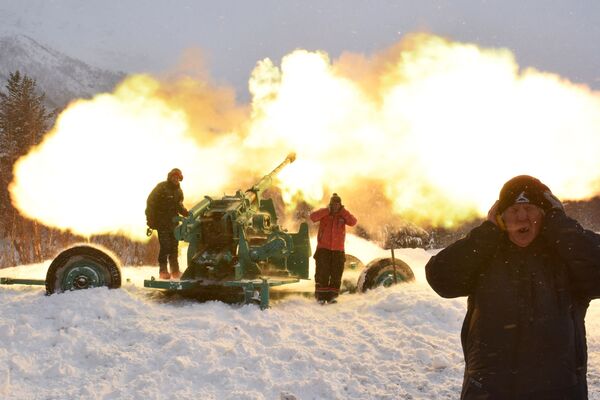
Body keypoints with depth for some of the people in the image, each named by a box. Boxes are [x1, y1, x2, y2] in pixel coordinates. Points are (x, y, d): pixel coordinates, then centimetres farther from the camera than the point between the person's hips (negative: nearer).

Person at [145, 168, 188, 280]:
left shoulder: (178, 191, 11)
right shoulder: (161, 187, -8)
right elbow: (151, 202, -8)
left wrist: (187, 213, -1)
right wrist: (151, 220, -14)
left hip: (173, 222, 6)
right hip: (162, 223, -6)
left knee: (174, 246, 6)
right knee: (165, 246, -11)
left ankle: (175, 271, 12)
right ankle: (163, 271, -4)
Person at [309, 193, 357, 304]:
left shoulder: (343, 215, 7)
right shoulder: (324, 213, 2)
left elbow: (353, 222, -10)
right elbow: (313, 217, -17)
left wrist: (343, 211, -12)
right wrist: (327, 210, -17)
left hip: (338, 250, 2)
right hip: (323, 249, -2)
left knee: (336, 274, 2)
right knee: (322, 273, -3)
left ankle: (332, 296, 10)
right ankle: (320, 296, 1)